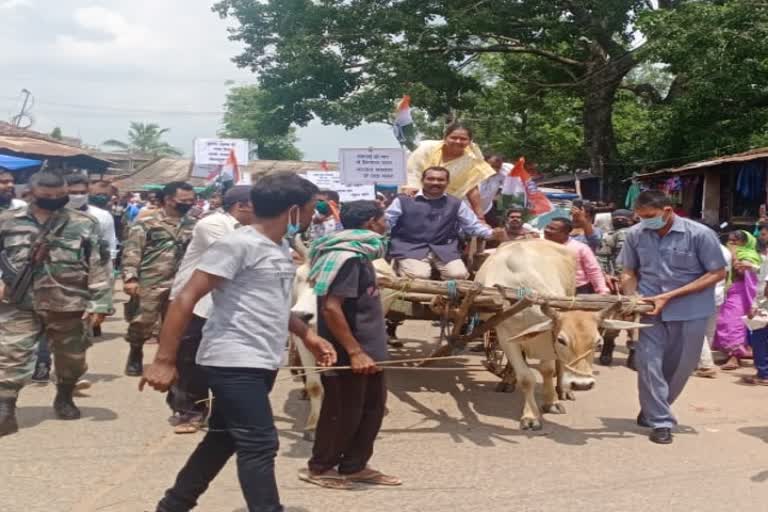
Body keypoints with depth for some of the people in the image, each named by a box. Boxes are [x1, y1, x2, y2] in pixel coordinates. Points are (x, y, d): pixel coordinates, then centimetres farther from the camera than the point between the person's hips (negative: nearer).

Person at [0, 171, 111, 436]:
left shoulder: (83, 224, -3)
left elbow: (98, 267, -4)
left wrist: (99, 303, -9)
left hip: (68, 304, 0)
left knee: (71, 358, 14)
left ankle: (64, 398, 38)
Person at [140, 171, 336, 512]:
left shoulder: (280, 247, 12)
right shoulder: (238, 244, -15)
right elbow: (186, 299, -17)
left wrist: (307, 335, 20)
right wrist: (164, 360, -20)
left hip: (261, 363, 9)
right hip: (234, 363, -9)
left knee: (223, 439, 17)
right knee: (259, 445, -8)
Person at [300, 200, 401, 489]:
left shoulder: (358, 254, 11)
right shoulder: (346, 257, -20)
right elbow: (330, 307, -26)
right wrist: (355, 352, -27)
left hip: (367, 347, 10)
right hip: (347, 353, -10)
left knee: (373, 405, 15)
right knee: (343, 412, 3)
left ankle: (354, 466, 26)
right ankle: (319, 467, 19)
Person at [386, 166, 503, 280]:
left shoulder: (456, 204, 13)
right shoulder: (403, 201, 5)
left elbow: (473, 225, 14)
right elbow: (384, 223, 4)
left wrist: (491, 233, -3)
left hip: (444, 249, 3)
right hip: (410, 248, -3)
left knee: (459, 275, -19)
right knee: (418, 276, -30)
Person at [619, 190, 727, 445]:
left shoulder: (700, 234, -14)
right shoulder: (635, 234, -4)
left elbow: (717, 273, -9)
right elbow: (629, 272, 8)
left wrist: (670, 296, -16)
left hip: (690, 311, -1)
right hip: (651, 309, 1)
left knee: (680, 366, 9)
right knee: (649, 362, -7)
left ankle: (654, 410, 31)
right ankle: (660, 421, 3)